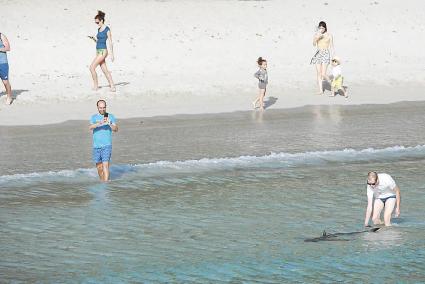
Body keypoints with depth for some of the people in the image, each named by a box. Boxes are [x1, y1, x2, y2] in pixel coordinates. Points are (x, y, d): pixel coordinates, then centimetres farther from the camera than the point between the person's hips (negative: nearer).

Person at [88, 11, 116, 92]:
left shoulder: (107, 30, -10)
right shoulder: (99, 30, 13)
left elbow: (110, 43, -11)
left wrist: (112, 54, -13)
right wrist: (93, 38, 2)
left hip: (103, 51, -9)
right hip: (98, 51, 9)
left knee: (92, 67, -12)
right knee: (105, 70, 6)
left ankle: (96, 86, -3)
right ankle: (112, 86, 7)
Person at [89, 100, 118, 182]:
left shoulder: (111, 116, 5)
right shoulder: (94, 117, 8)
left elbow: (116, 129, -4)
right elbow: (90, 127, -12)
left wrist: (109, 124, -24)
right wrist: (99, 123, -29)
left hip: (107, 145, -3)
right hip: (96, 146, 3)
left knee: (105, 165, -14)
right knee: (99, 166, 10)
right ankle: (102, 181, 28)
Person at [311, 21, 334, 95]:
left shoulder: (329, 35, -1)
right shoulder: (316, 35, 3)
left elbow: (331, 47, 2)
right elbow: (314, 44, -11)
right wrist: (317, 37, -28)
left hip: (326, 54, -3)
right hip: (318, 54, 3)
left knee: (323, 74, -14)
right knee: (319, 73, 2)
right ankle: (320, 90, 7)